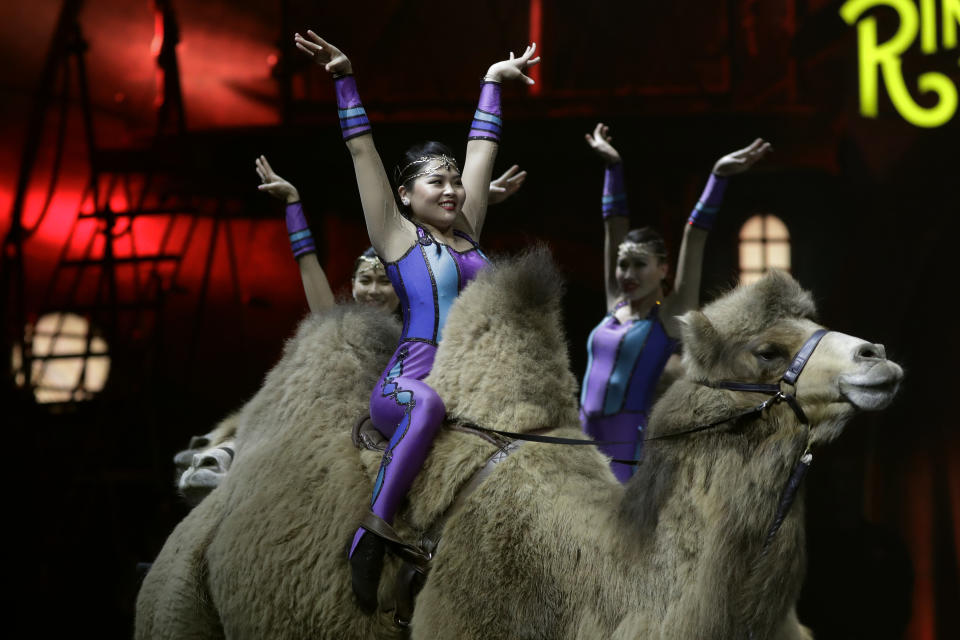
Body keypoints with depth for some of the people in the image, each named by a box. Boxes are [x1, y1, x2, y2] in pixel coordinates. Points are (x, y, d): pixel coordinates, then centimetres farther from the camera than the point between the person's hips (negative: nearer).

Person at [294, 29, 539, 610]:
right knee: (429, 402, -41)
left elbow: (482, 147, 25)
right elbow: (363, 153, 2)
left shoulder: (466, 232, 18)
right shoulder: (397, 235, 6)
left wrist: (493, 81, 31)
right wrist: (346, 80, -1)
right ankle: (371, 537, -34)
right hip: (406, 382, -6)